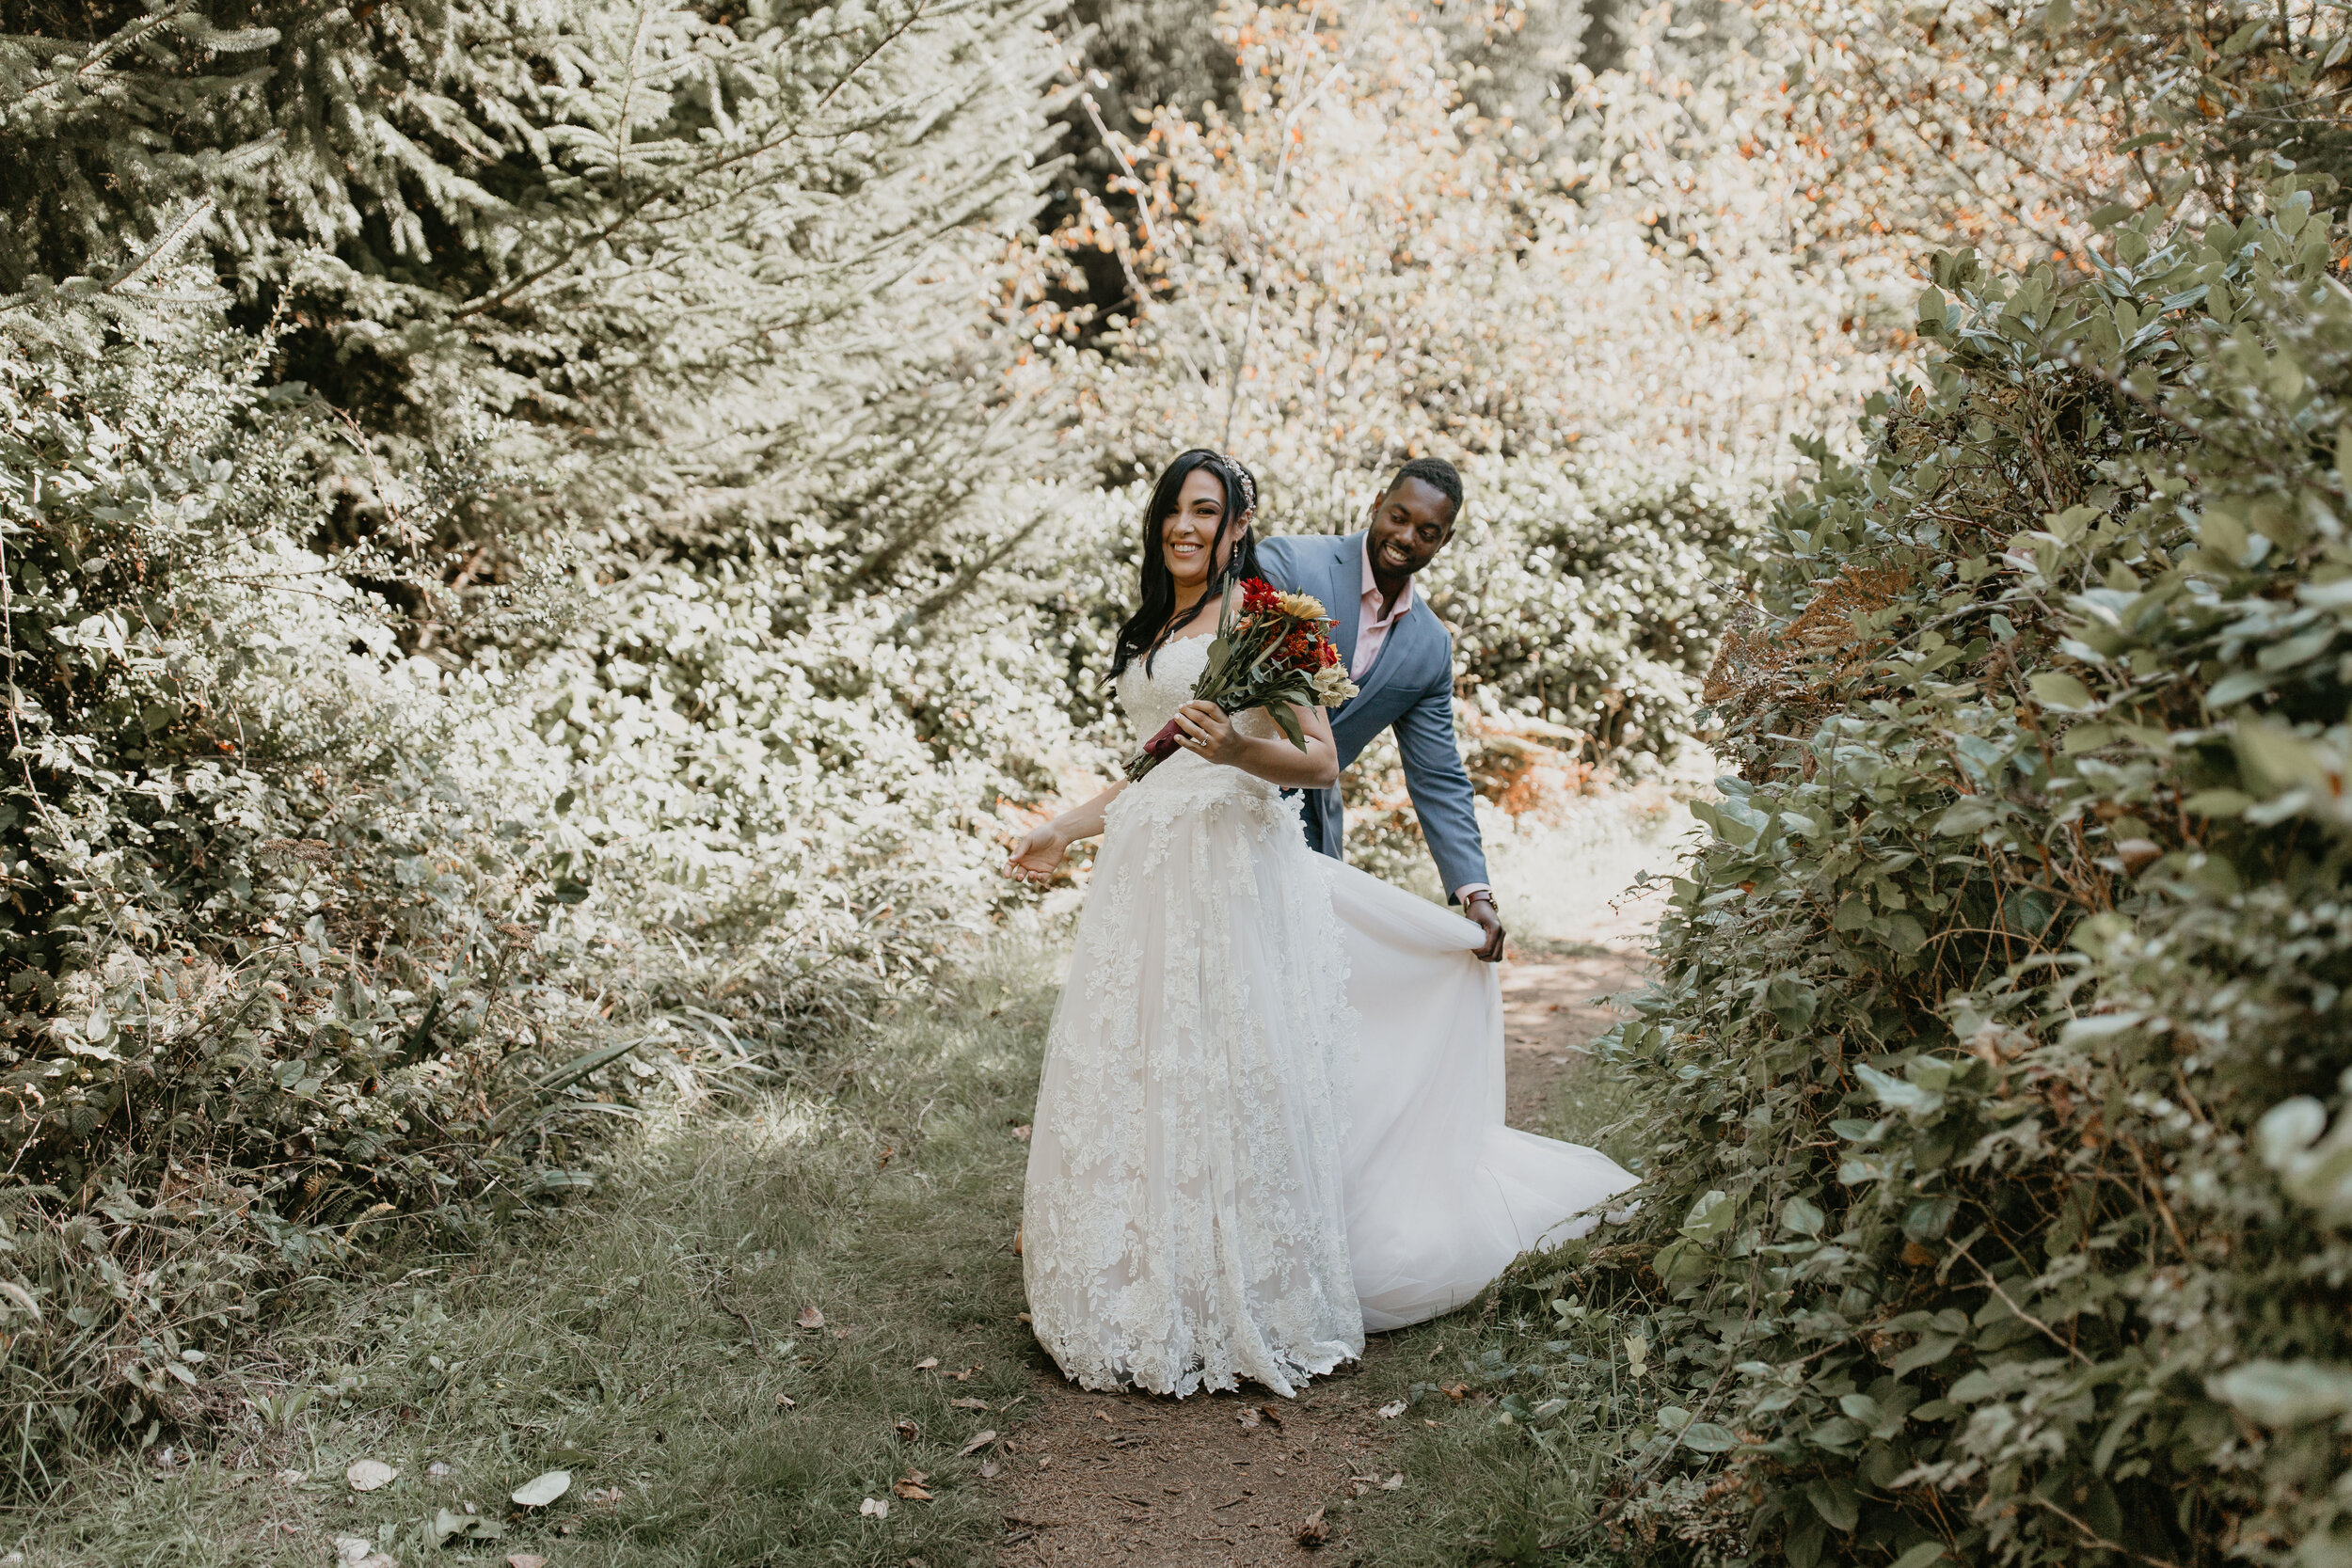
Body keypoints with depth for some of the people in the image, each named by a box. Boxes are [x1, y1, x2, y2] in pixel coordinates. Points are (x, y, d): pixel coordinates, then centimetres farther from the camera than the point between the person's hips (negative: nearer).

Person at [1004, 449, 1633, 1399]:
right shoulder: (1149, 634, 21)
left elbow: (1320, 762, -7)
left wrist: (1240, 750, -25)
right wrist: (1065, 830, 28)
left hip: (1231, 870, -7)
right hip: (1145, 876, 7)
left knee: (1226, 1084, -6)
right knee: (1130, 1084, 6)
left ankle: (1245, 1310, 6)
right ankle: (1147, 1301, 16)